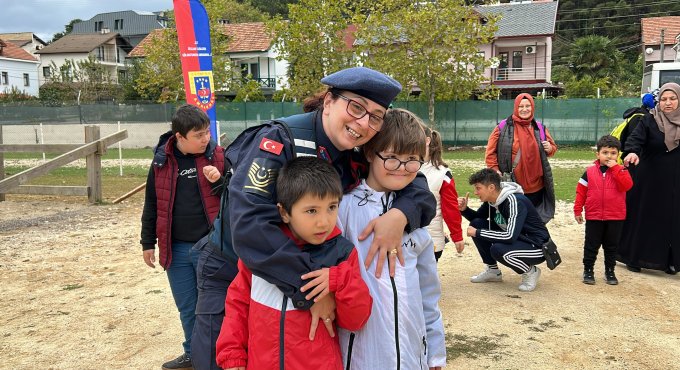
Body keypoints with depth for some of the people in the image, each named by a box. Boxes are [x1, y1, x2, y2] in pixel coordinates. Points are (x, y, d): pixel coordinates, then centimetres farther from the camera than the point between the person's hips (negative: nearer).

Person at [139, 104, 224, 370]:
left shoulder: (218, 157, -6)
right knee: (187, 308, 15)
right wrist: (148, 242, 10)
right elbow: (151, 204, 8)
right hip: (176, 249, 3)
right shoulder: (162, 161, 1)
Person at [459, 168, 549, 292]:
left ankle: (530, 271, -4)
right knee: (476, 223, -3)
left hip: (537, 248, -8)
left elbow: (510, 236, -35)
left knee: (497, 250, -34)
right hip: (518, 240, 8)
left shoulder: (514, 201, -27)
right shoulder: (491, 199, -4)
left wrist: (477, 233, -28)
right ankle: (493, 271, 10)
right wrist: (464, 209, -10)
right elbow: (477, 218, 13)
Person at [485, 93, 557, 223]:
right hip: (512, 186, -4)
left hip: (536, 186, 4)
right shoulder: (504, 127, -5)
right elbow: (491, 150, -2)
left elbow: (553, 147, 18)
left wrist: (549, 149, -5)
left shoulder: (540, 128, 7)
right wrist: (494, 169, -10)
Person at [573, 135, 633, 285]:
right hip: (593, 216, 0)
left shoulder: (621, 171, -1)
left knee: (611, 246, 12)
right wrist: (578, 210, 0)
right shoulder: (590, 172, -2)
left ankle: (610, 271, 26)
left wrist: (615, 168, -20)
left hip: (615, 217, 0)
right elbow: (581, 191, 1)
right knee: (591, 245, 7)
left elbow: (627, 185, -20)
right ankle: (588, 270, 19)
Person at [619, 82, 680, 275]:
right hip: (649, 180, -2)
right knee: (642, 217, 3)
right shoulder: (649, 122, -5)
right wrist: (632, 152, -43)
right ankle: (634, 257, 15)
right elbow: (635, 138, -21)